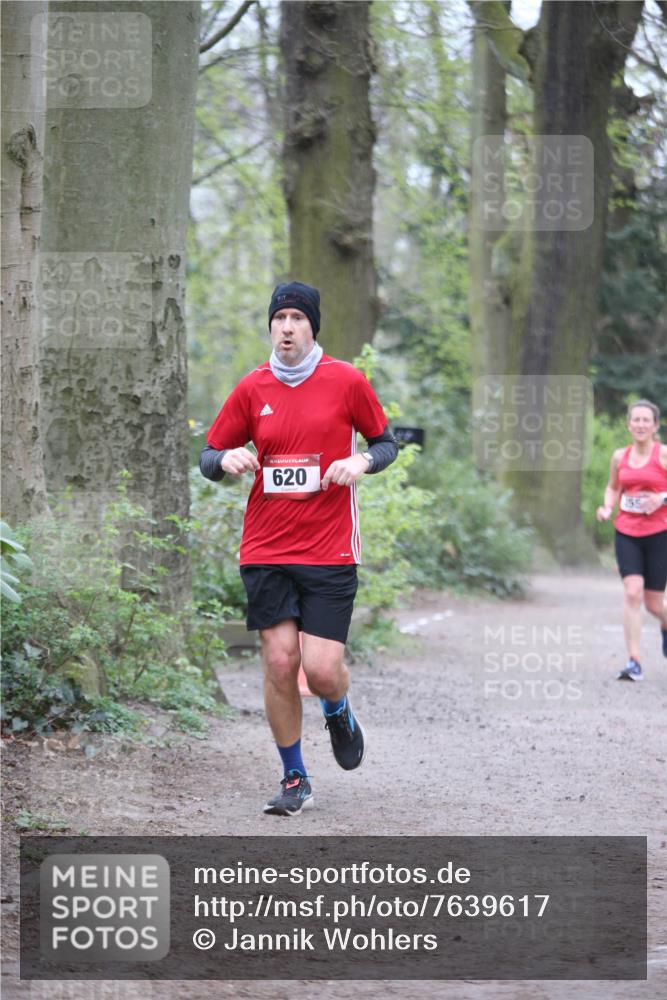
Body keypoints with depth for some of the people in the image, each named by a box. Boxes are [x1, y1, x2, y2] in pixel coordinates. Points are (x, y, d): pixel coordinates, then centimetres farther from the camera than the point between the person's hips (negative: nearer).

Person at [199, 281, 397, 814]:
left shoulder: (346, 380, 0)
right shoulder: (252, 389, 5)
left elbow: (386, 441, 11)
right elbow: (209, 457, 11)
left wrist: (362, 461, -10)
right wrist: (227, 460, -12)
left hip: (330, 552, -2)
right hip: (266, 550, 2)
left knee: (322, 669, -9)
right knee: (279, 664, -3)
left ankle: (339, 715, 29)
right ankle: (295, 780, 13)